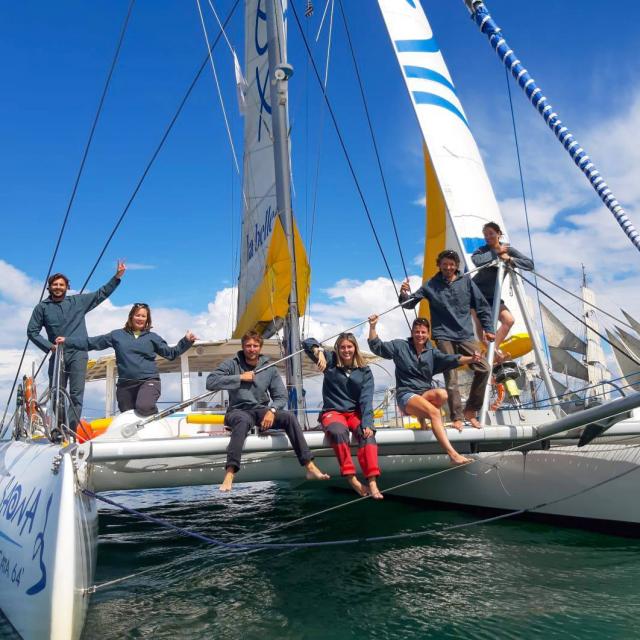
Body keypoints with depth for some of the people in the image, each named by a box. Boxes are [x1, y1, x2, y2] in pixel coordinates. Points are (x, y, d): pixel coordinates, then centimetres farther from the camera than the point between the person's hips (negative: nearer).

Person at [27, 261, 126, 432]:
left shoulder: (78, 301, 10)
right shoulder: (42, 307, 9)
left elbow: (102, 293, 13)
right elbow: (32, 331, 9)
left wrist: (117, 277, 3)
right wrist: (49, 346, -4)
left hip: (78, 354, -1)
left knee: (76, 395, -9)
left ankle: (71, 432, -10)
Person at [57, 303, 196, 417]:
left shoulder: (152, 337, 10)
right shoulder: (117, 335, 11)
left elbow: (171, 353, 10)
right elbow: (92, 342, 12)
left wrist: (186, 341, -2)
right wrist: (67, 341, 8)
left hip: (148, 381, -3)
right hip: (125, 384, 3)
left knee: (144, 407, -32)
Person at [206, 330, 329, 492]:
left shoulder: (269, 368, 4)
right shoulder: (232, 364, -2)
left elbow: (281, 397, 2)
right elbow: (210, 382, -16)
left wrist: (272, 410, -19)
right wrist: (240, 377, -18)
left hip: (262, 410, 3)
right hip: (238, 411, -3)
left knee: (289, 417, -22)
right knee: (243, 420, -39)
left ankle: (310, 468, -23)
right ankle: (229, 473, -48)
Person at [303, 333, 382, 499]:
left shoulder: (365, 372, 5)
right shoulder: (330, 361, 3)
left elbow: (366, 399, -6)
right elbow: (308, 342, -2)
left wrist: (367, 423, -21)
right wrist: (319, 352, -24)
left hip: (356, 412, 1)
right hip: (332, 412, -1)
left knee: (367, 433, -32)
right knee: (338, 432, -37)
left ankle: (372, 482, -42)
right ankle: (351, 479, -36)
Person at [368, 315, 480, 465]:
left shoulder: (432, 353, 11)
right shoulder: (400, 346, 5)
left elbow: (450, 359, -4)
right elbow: (377, 346, 1)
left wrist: (470, 359, -22)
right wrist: (372, 326, -15)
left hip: (426, 393, 4)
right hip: (406, 395, -4)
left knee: (442, 394, -32)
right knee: (434, 412, -32)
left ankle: (422, 414, -3)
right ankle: (452, 454, -39)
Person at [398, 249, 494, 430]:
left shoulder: (466, 282, 8)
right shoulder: (431, 285, 4)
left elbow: (481, 306, 12)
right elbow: (410, 303, 4)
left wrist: (488, 329, 6)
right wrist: (404, 294, -18)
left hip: (465, 335, 2)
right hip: (443, 336, -2)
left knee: (483, 368, -9)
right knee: (451, 377, -9)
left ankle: (470, 410, 5)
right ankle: (457, 417, -3)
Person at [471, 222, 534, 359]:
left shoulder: (508, 249, 1)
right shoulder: (482, 250, -10)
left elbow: (530, 263, -7)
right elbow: (476, 260, -36)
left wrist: (510, 259, -20)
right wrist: (496, 252, -24)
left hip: (492, 295, 5)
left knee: (508, 320, -5)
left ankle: (494, 349, 4)